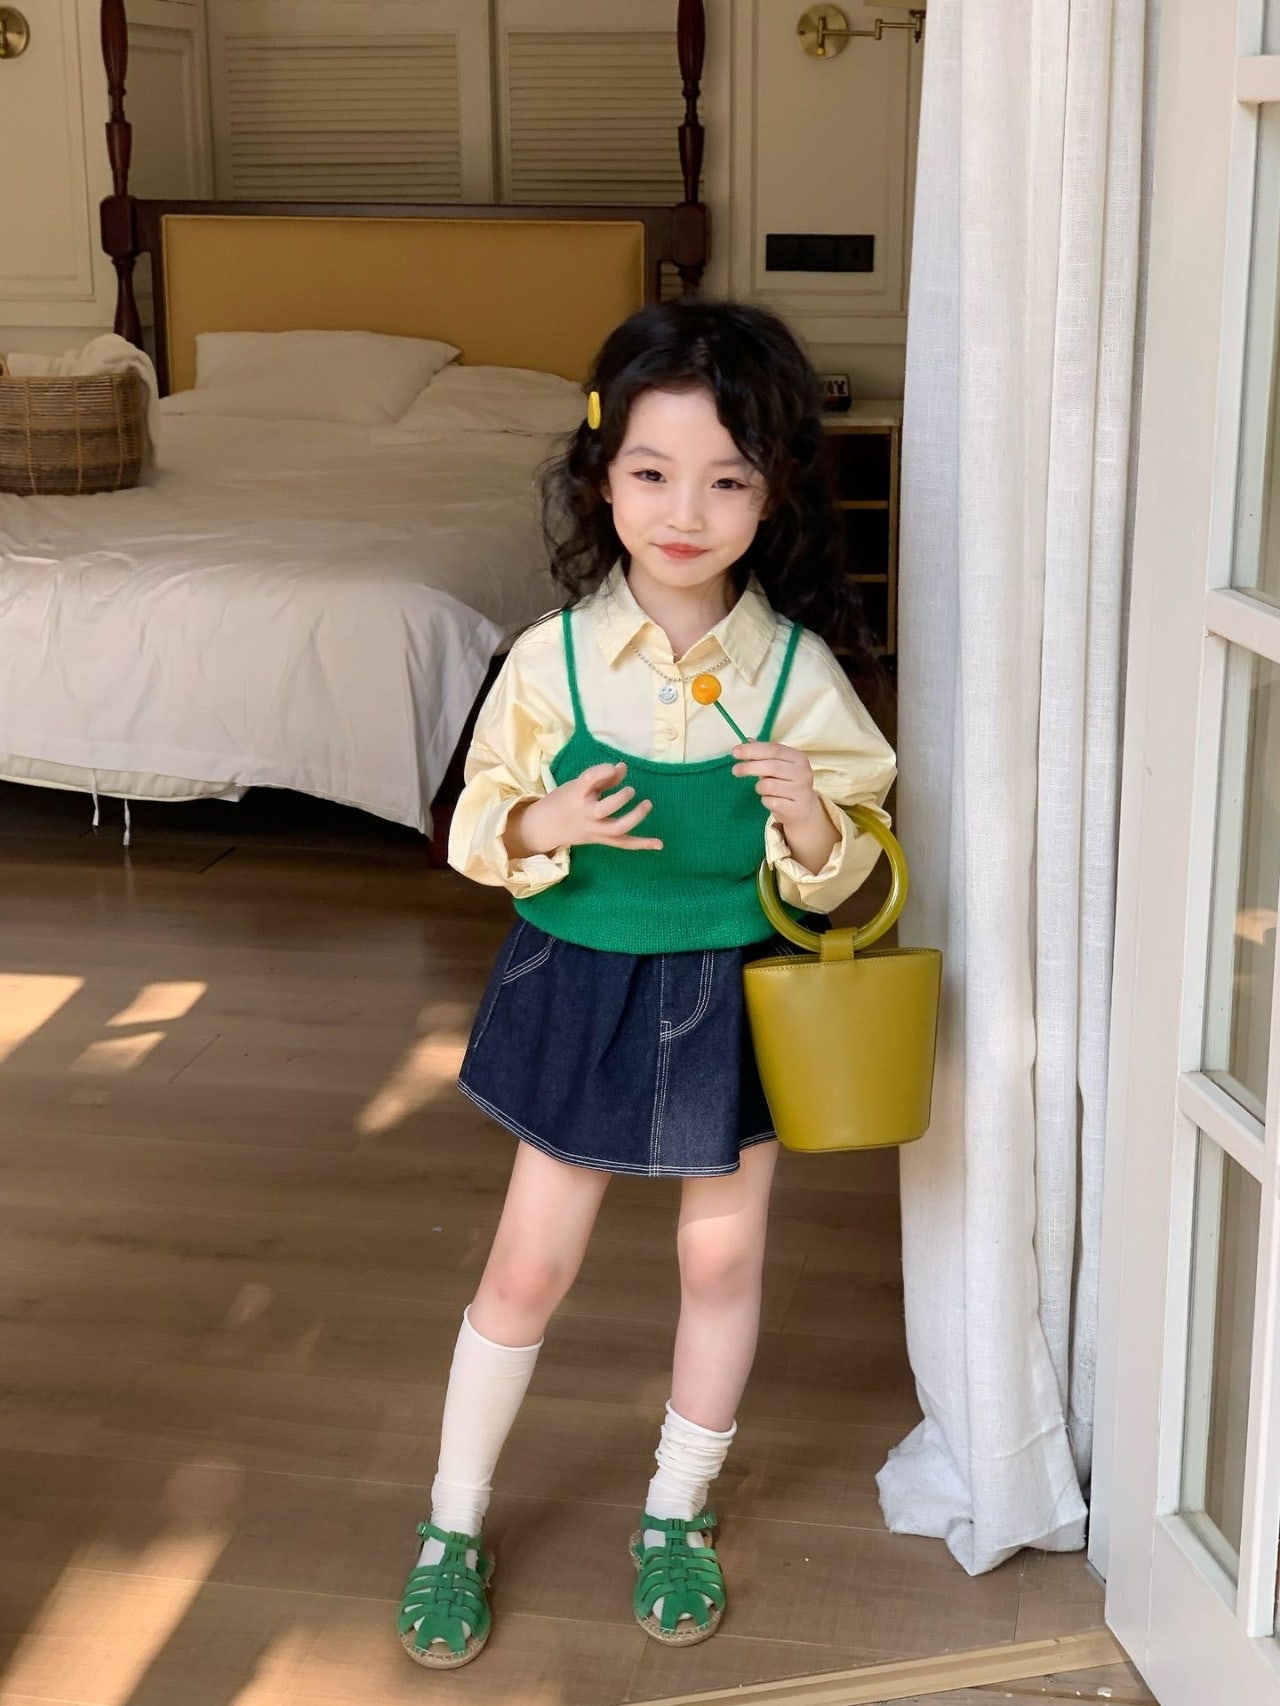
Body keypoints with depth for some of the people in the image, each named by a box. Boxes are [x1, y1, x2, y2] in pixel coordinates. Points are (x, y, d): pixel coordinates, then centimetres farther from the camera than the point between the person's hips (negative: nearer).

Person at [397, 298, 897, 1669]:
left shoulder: (798, 670, -12)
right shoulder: (553, 658, -12)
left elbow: (838, 877, -4)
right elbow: (480, 822, -2)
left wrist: (812, 823, -26)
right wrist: (542, 823, -23)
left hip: (737, 999, 1)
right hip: (585, 988, 0)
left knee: (721, 1259, 14)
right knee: (529, 1262, 9)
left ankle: (677, 1511, 37)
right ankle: (453, 1520, 29)